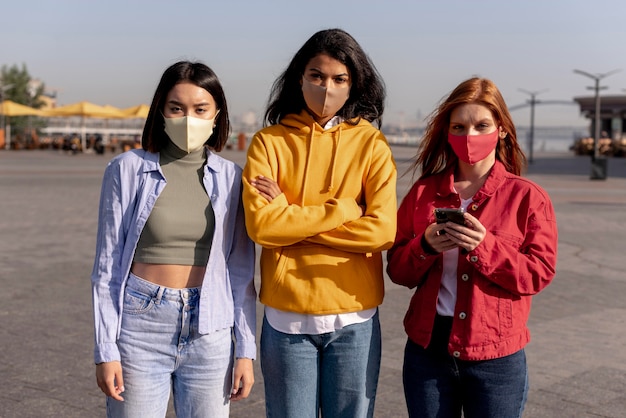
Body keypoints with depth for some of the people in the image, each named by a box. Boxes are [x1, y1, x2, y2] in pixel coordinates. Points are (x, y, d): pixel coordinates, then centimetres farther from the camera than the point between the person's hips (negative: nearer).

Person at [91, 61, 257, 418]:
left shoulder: (230, 177, 2)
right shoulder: (127, 169, -3)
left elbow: (241, 271, 4)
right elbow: (108, 265, 0)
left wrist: (246, 349, 2)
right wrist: (106, 349, -4)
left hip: (209, 332, 2)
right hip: (140, 325, -1)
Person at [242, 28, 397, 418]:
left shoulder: (372, 144, 2)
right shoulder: (269, 142, 2)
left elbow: (383, 231, -11)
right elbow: (260, 225, -12)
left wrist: (291, 218, -11)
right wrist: (343, 210, -11)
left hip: (354, 320, 0)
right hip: (287, 316, 0)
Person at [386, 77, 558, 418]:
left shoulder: (527, 196, -2)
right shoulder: (424, 191, 5)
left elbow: (539, 273, -8)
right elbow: (397, 269, 5)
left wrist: (484, 247, -21)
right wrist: (425, 247, -16)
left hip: (496, 360, -2)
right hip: (427, 350, 2)